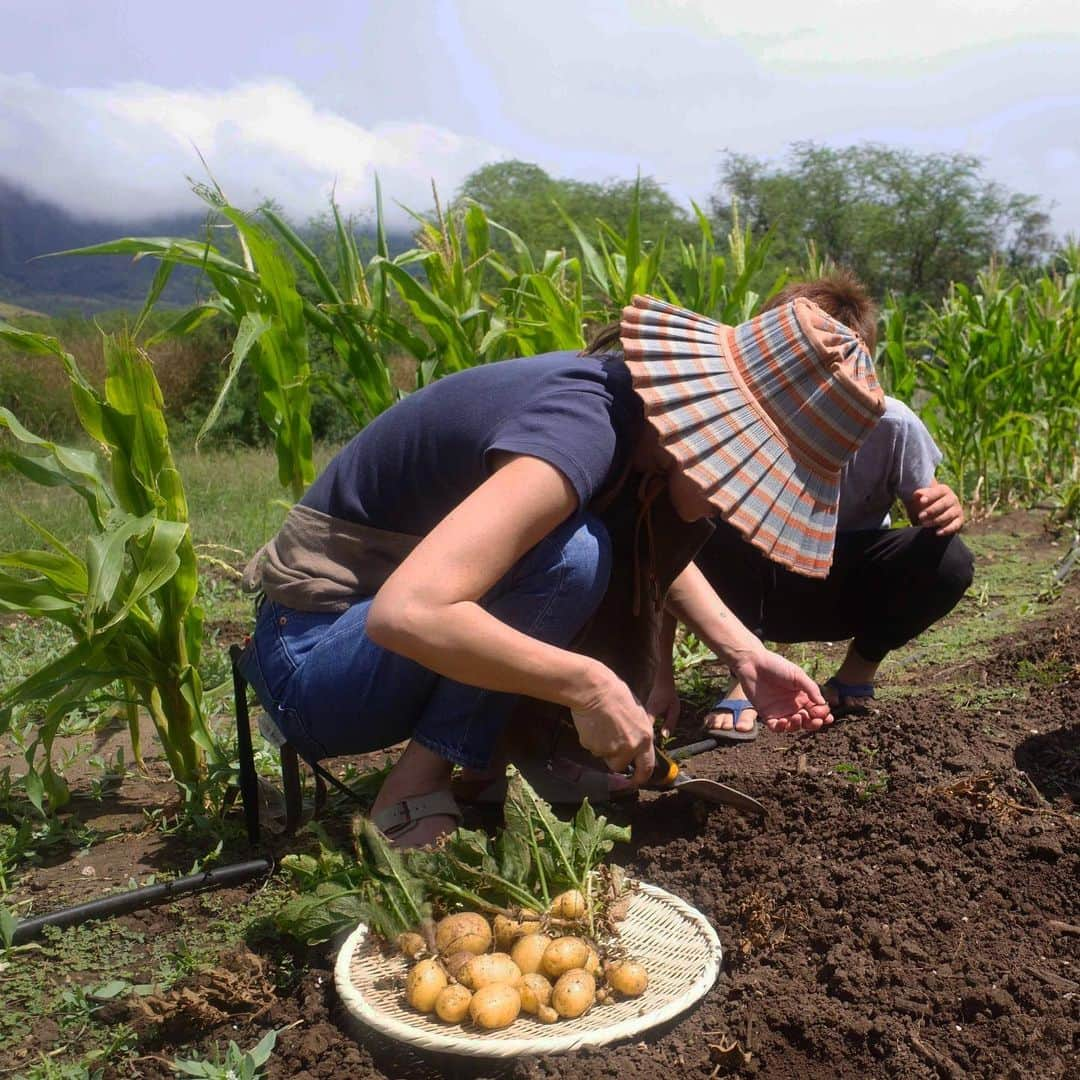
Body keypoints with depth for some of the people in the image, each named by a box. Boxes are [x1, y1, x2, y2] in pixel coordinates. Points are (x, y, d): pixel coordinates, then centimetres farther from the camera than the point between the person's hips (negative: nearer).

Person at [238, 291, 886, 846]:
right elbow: (404, 614, -39)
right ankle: (415, 795, -16)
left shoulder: (636, 410, -3)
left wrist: (747, 655, 3)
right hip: (311, 655, -8)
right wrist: (588, 684, -32)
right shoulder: (579, 431, -30)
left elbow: (662, 556, 16)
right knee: (572, 553, -28)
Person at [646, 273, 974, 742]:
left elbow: (925, 513, -7)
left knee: (948, 562, -27)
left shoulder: (892, 426, -23)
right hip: (761, 594, -2)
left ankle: (857, 673, 0)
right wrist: (662, 677, -29)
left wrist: (944, 513, -34)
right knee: (716, 532, -33)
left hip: (851, 592, 2)